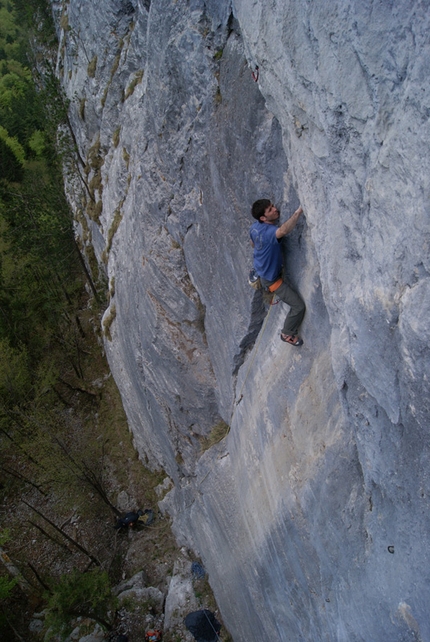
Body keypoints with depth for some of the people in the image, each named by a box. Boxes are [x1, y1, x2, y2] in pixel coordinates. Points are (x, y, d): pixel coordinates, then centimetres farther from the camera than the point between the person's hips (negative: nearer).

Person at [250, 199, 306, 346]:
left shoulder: (255, 227, -9)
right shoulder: (268, 231, -38)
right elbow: (283, 230, -62)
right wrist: (298, 211, -59)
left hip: (260, 269, 9)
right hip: (271, 278, -9)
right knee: (299, 306, -2)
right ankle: (288, 334, 18)